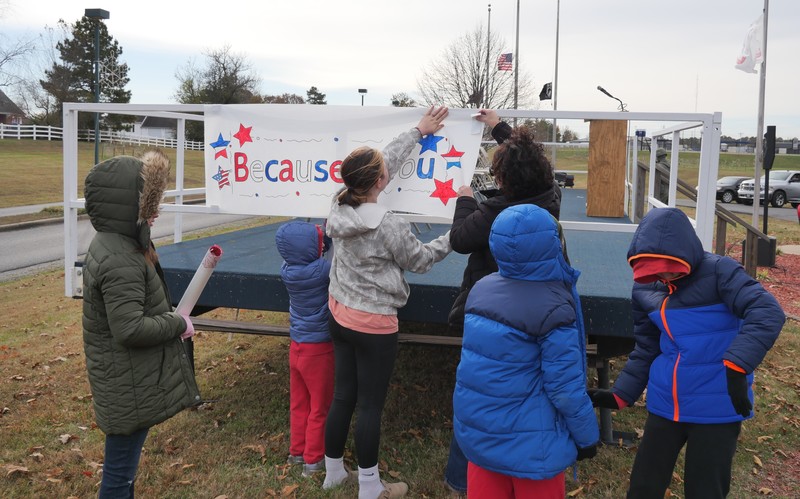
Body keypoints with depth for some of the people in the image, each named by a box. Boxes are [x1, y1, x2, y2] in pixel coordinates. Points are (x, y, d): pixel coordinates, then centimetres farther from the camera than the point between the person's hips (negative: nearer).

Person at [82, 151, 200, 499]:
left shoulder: (111, 244, 7)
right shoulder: (120, 260, -25)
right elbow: (131, 329, -29)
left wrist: (169, 318, 8)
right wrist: (178, 324, -16)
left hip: (126, 381, 10)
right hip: (129, 388, -10)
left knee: (123, 463, 24)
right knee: (120, 470, 4)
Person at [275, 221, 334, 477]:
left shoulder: (288, 270, -4)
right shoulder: (321, 271, -25)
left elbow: (315, 251, 10)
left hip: (297, 345, 7)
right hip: (319, 348, -6)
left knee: (299, 403, 20)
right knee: (319, 407, 10)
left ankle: (297, 451, 33)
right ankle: (313, 460, 20)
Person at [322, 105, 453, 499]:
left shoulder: (340, 207, -4)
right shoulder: (389, 226, -23)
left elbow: (385, 160, 8)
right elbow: (420, 261, -6)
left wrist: (418, 132, 17)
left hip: (339, 315, 7)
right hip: (373, 324, -7)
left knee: (342, 396, 18)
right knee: (370, 405, 6)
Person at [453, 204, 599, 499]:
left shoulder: (481, 289, -3)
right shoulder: (553, 308, -21)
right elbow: (565, 387, -17)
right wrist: (587, 437, -4)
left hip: (476, 428, 6)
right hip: (526, 441, -5)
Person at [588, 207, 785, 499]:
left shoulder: (718, 272, -14)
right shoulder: (644, 290, 2)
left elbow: (768, 313, -27)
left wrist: (736, 365, -36)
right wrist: (621, 395, 5)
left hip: (717, 408, -5)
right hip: (664, 406, 5)